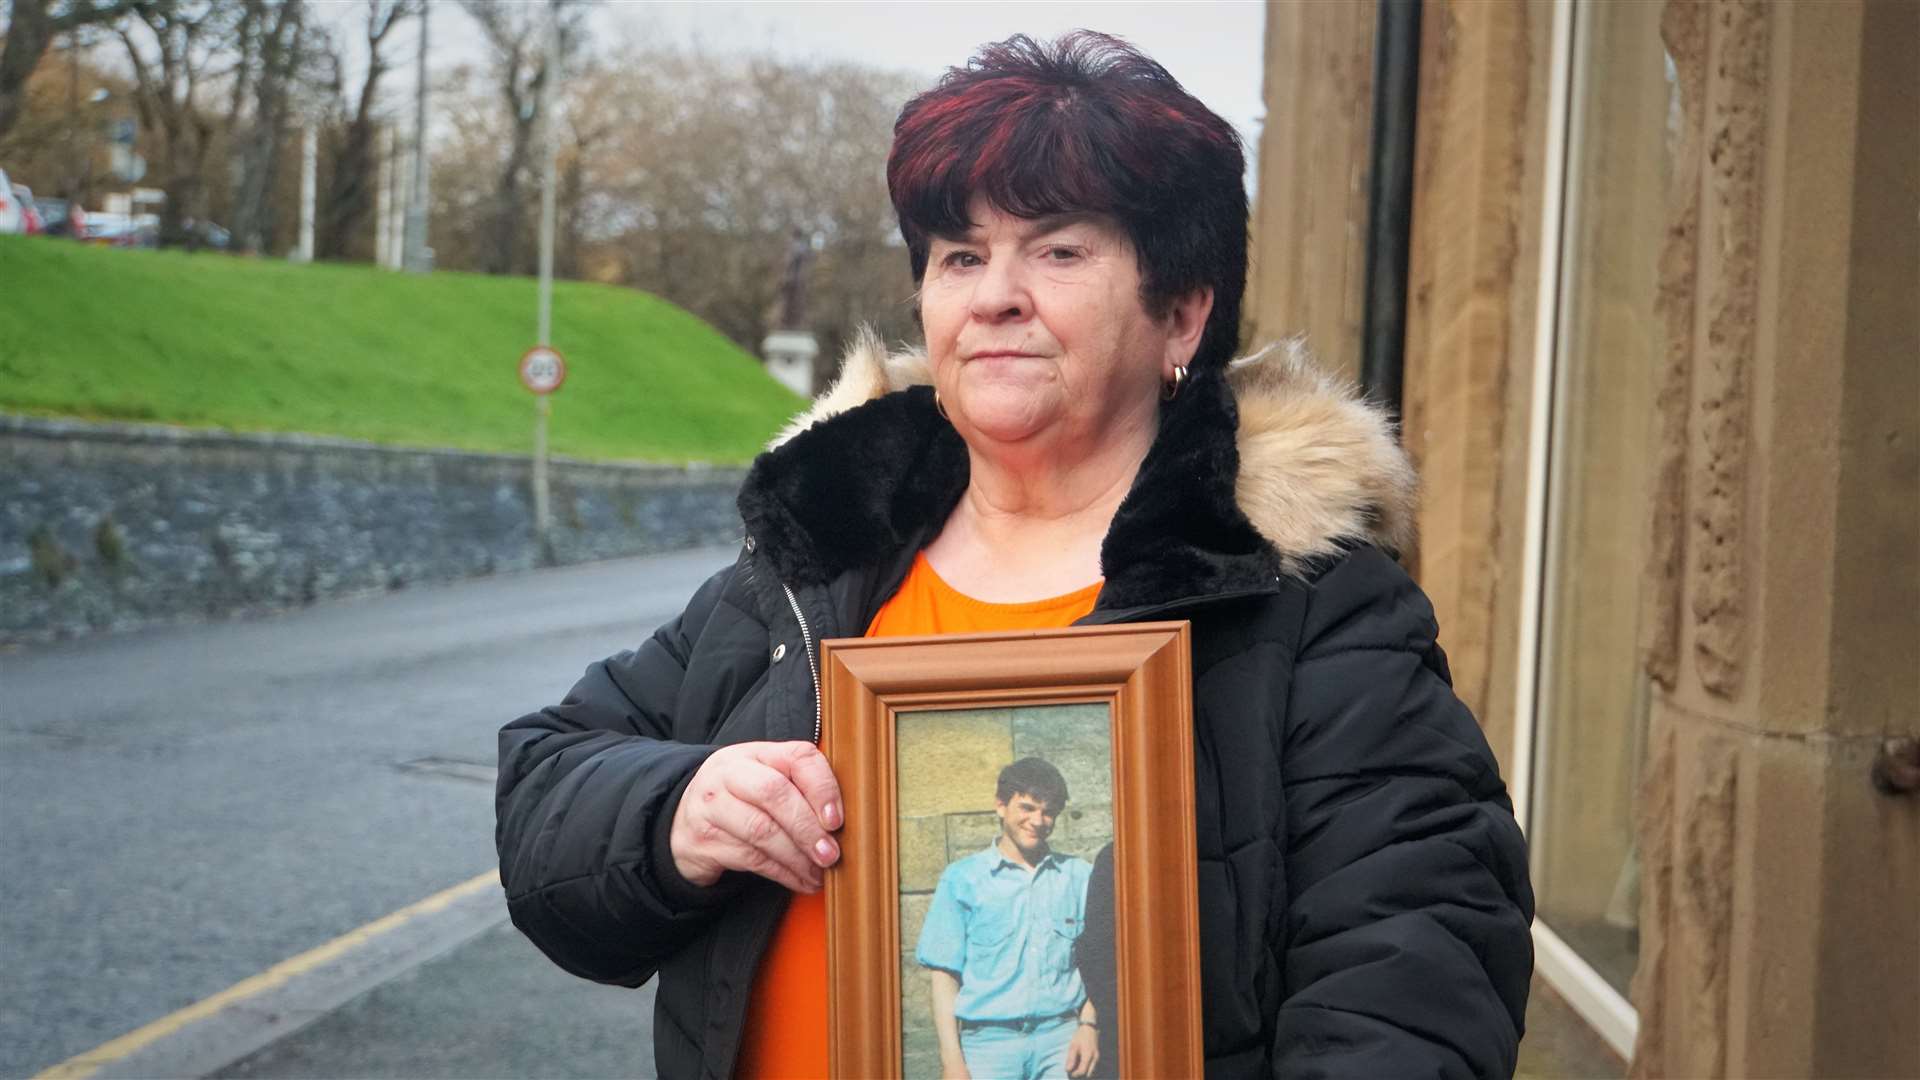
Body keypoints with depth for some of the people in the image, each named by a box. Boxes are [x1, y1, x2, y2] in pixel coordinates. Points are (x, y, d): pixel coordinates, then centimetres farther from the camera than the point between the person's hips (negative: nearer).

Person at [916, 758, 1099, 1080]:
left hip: (1061, 1041, 2)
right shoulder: (962, 879, 5)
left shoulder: (1078, 876, 11)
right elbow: (944, 974, 3)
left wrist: (1089, 1025, -3)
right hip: (989, 1041, -2)